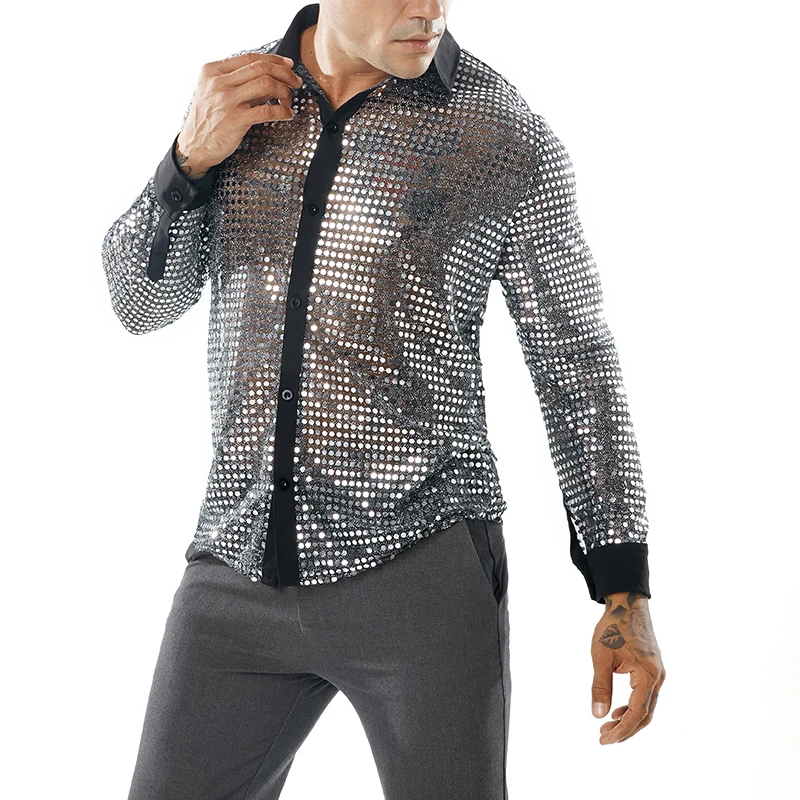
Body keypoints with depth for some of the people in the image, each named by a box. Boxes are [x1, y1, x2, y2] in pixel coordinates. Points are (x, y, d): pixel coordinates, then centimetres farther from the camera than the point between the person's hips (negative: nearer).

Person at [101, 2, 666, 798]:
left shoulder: (507, 137, -5)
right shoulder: (237, 95, 6)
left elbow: (576, 364, 1)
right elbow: (140, 303, 10)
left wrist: (625, 591, -3)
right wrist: (193, 157, -9)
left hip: (423, 568, -3)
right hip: (239, 566, 4)